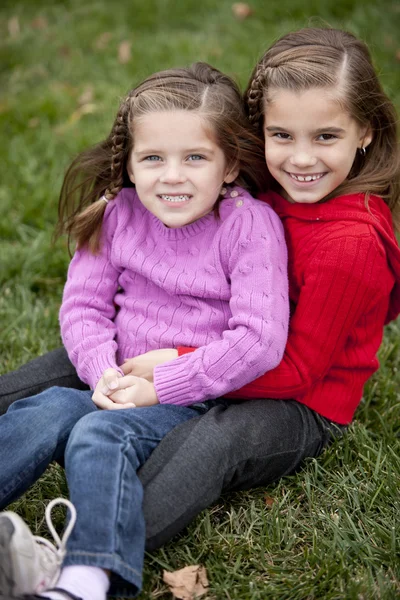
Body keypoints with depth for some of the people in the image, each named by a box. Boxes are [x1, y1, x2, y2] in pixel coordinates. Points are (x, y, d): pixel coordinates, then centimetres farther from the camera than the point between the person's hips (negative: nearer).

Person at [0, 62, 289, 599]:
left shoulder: (250, 225, -11)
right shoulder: (119, 214, 4)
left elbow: (260, 340, -17)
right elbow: (83, 304, 8)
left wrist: (161, 387, -17)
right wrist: (104, 372, -12)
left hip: (204, 394, -5)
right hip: (122, 383, 6)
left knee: (100, 436, -30)